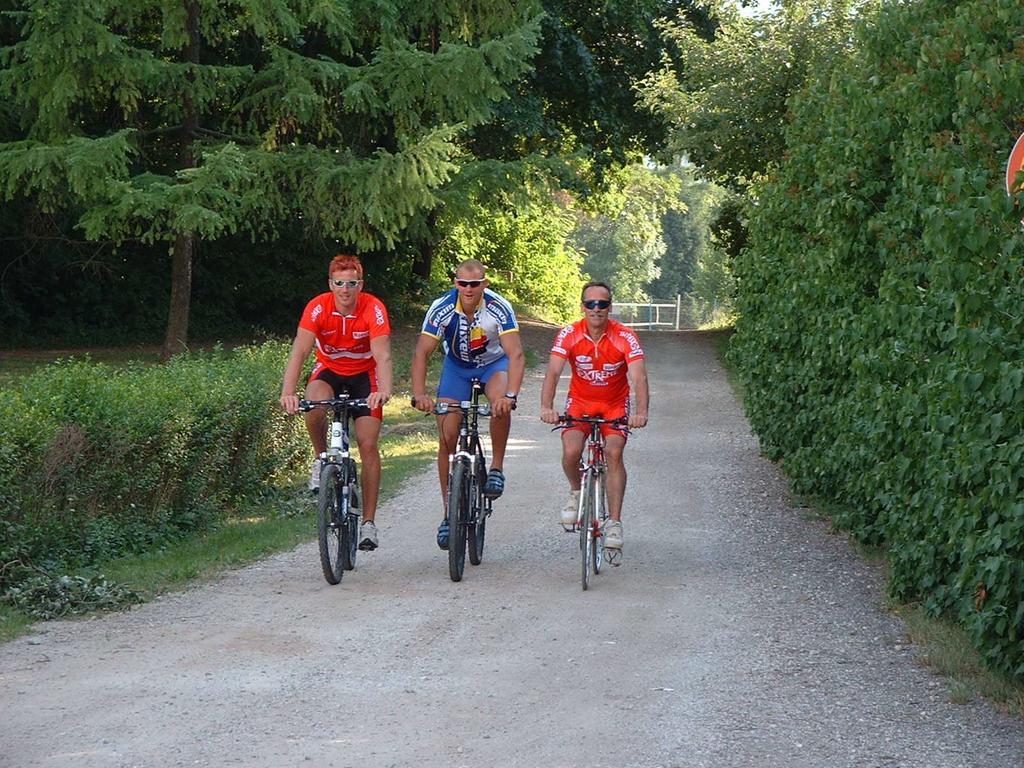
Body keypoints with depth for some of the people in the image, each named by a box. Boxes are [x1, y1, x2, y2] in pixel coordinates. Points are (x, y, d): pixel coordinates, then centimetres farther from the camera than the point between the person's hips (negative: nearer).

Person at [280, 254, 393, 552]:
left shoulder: (373, 309, -25)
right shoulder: (318, 308, -23)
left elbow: (382, 355, -34)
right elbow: (299, 350, -31)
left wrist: (384, 390, -54)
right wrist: (288, 392, -46)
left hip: (364, 374, 0)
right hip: (329, 370, 1)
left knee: (368, 444, -11)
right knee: (314, 404, -34)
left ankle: (369, 522, -4)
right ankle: (321, 458, -5)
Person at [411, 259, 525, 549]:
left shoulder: (499, 308, -29)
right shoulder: (442, 309, -25)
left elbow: (516, 354, -36)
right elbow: (421, 353, -28)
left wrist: (510, 395, -50)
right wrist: (419, 395, -42)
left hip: (494, 364, -1)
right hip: (457, 366, 2)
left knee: (501, 403, -36)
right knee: (447, 439, -8)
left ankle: (496, 468, -15)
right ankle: (449, 512, 5)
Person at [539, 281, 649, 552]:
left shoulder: (625, 337, -21)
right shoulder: (569, 334, -17)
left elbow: (639, 378, -29)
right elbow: (553, 372, -25)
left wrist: (641, 413, -46)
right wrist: (546, 407, -42)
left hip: (615, 404, -1)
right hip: (580, 401, 1)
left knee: (614, 453, -22)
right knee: (571, 451, -23)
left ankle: (614, 522, -16)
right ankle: (576, 493, 10)